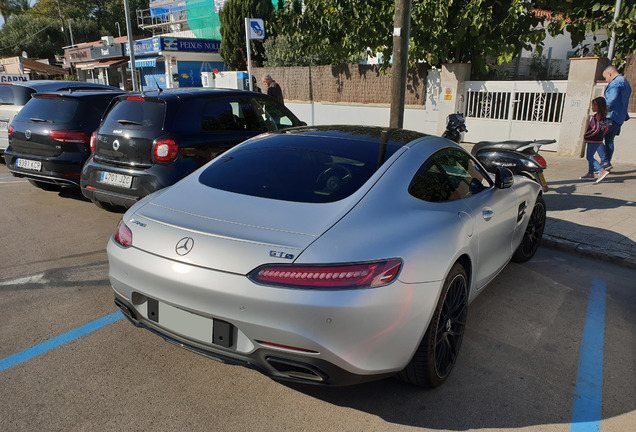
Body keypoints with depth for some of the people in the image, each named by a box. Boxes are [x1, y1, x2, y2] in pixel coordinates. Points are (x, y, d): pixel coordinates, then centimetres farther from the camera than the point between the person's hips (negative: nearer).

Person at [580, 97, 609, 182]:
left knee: (589, 157, -9)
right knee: (590, 157, 16)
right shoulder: (604, 116, 11)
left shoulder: (596, 116, -17)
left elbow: (596, 129, -24)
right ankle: (590, 174, 20)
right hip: (599, 140, 10)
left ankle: (602, 171, -19)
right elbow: (605, 128, 16)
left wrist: (586, 135, -15)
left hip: (593, 140, -10)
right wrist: (600, 135, 20)